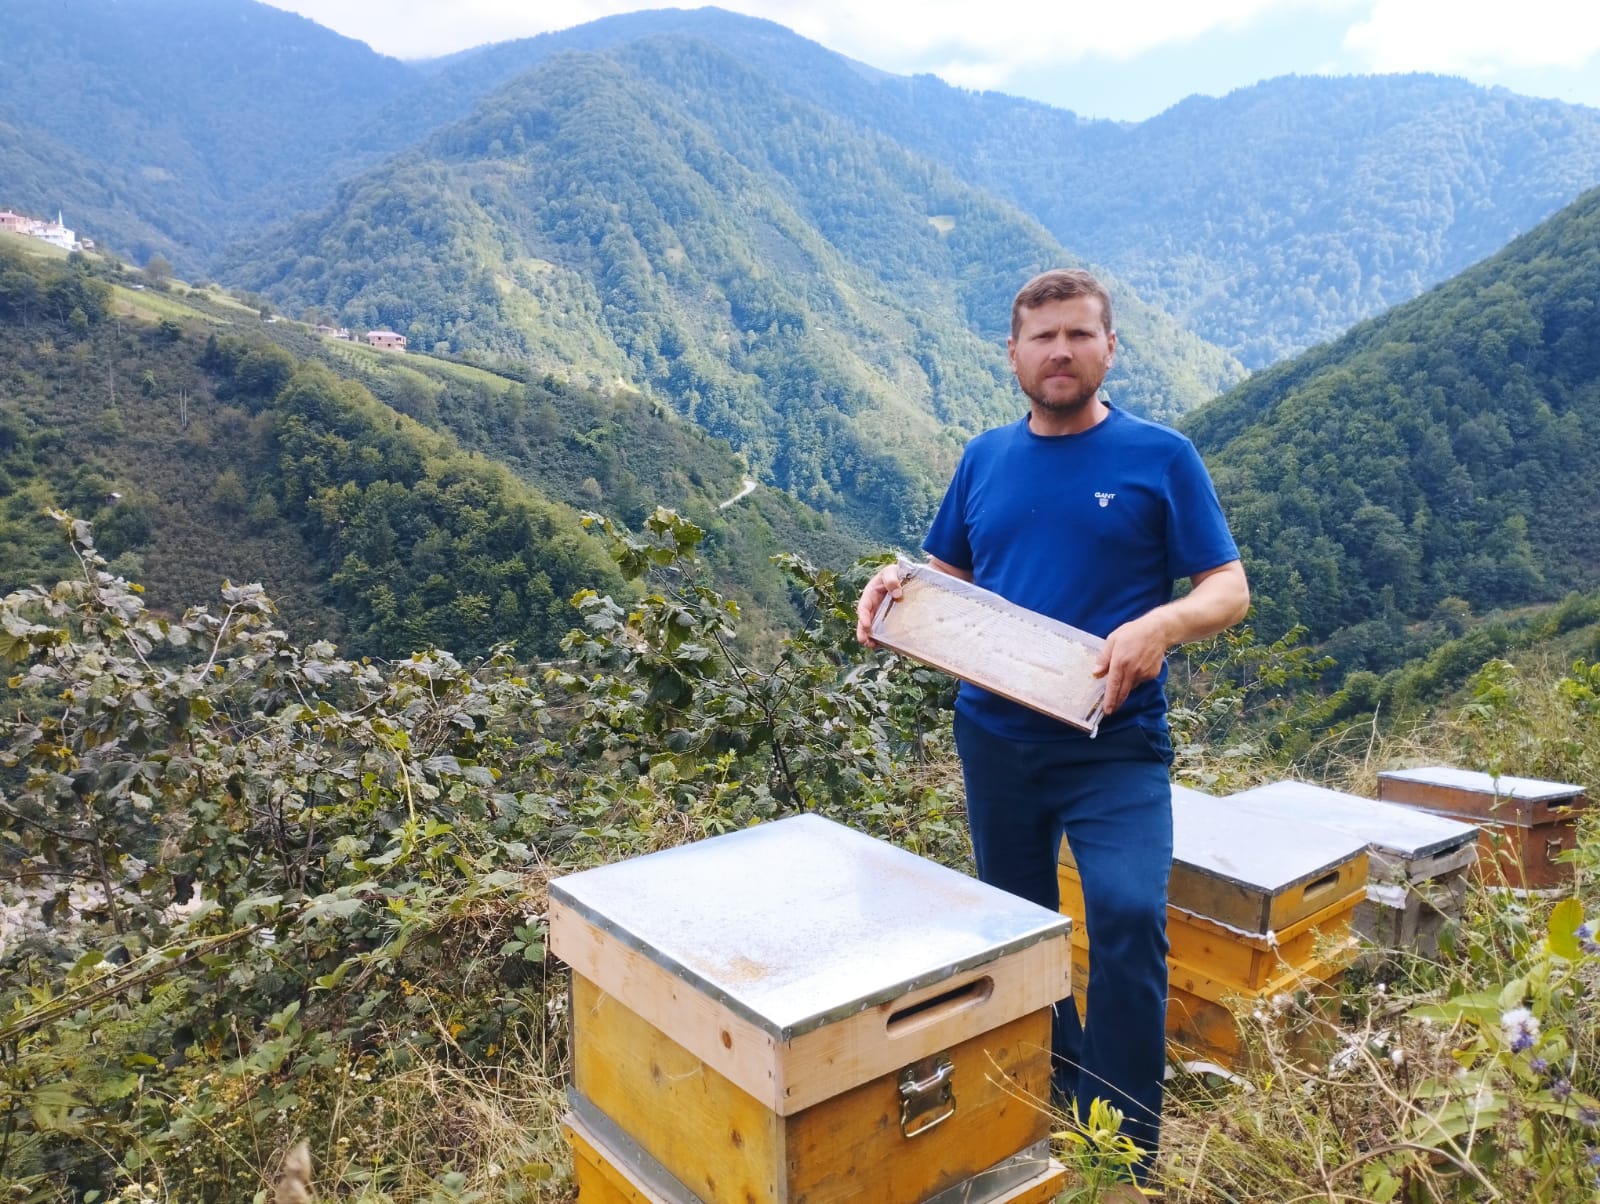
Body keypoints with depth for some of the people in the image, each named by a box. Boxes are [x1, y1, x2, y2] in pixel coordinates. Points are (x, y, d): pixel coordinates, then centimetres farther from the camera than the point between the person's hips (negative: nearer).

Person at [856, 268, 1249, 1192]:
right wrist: (897, 583, -5)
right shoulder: (987, 457, 9)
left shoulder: (1160, 456, -2)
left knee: (1129, 917, -20)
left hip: (1116, 744, -4)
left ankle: (1125, 1153, -1)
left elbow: (1230, 591, -4)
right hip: (995, 737, 4)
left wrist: (1160, 624, -25)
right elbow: (949, 577, 17)